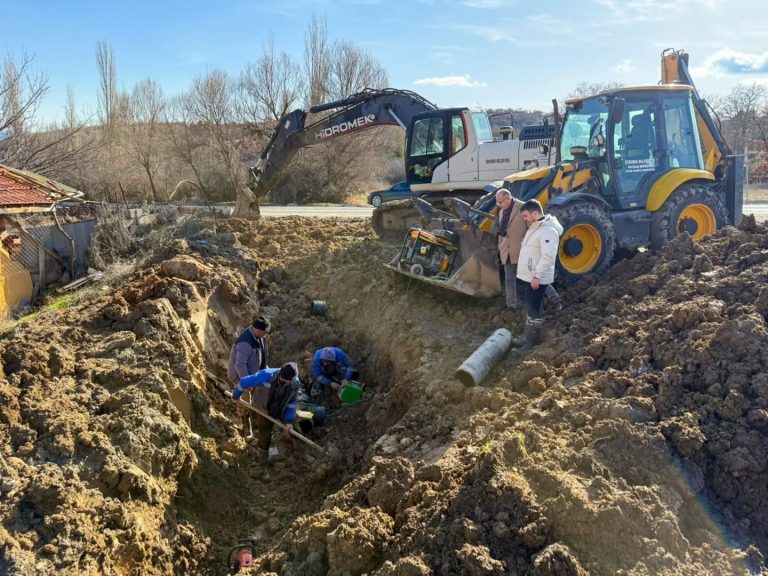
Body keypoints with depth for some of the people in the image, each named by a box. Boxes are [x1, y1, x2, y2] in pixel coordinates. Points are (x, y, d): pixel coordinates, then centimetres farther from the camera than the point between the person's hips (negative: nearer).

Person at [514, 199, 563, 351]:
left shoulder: (548, 231, -21)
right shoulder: (535, 227, 12)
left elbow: (548, 256, -27)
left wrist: (537, 276, -27)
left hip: (536, 279, -10)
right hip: (528, 276, 10)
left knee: (533, 309, -4)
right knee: (530, 307, 18)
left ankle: (532, 341, 3)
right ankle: (529, 335, 29)